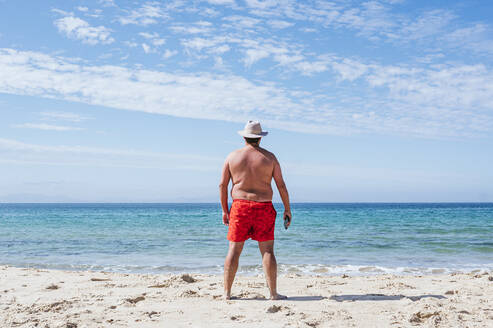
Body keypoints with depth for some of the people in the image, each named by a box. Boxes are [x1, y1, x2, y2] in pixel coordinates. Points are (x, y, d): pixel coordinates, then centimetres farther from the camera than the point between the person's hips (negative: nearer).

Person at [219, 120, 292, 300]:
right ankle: (273, 293, 5)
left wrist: (224, 210, 11)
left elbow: (222, 185, 3)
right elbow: (281, 185, 1)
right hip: (264, 207, -1)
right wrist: (287, 209, 9)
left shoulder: (232, 156, 4)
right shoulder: (269, 157, 2)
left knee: (234, 250, 5)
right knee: (267, 251, 3)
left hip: (240, 206, 1)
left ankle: (227, 292, 7)